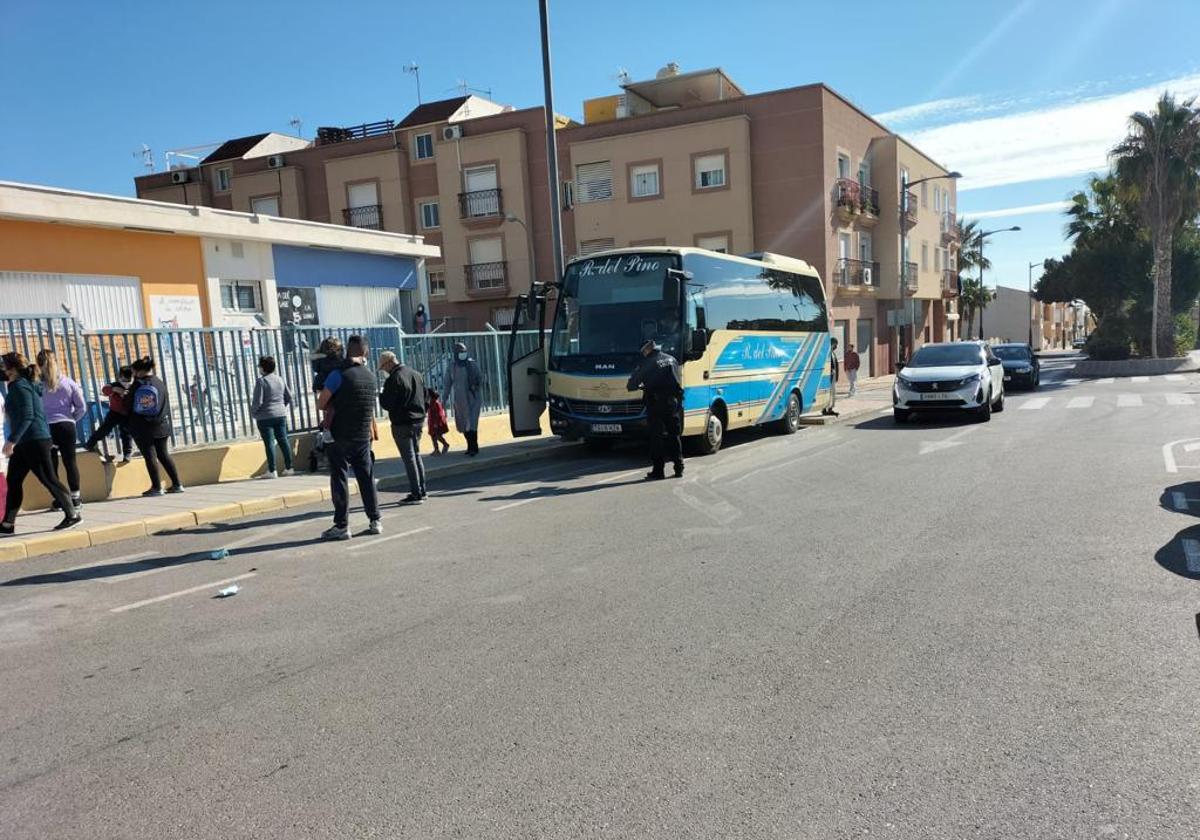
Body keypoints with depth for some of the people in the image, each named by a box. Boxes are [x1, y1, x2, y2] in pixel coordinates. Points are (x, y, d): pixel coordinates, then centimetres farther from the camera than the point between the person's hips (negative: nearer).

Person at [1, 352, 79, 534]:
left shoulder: (19, 386, -12)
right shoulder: (27, 384, 17)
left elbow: (27, 416, -21)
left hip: (34, 441, -10)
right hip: (24, 443, 10)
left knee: (48, 479, -5)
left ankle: (72, 515, 2)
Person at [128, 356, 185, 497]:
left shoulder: (137, 385, -9)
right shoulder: (160, 383, 5)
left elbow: (127, 406, -6)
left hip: (141, 428, -5)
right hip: (161, 426, 5)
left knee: (150, 456, 0)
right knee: (164, 454, 12)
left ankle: (156, 487, 0)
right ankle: (177, 484, 11)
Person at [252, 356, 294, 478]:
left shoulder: (261, 381, -14)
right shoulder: (280, 380, 6)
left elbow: (258, 401, -16)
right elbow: (289, 397, 11)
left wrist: (253, 411, 1)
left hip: (265, 417, -6)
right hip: (281, 415, 6)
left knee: (269, 443, -3)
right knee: (283, 440, 10)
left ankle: (272, 471, -2)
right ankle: (288, 468, 13)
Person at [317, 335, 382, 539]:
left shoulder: (339, 375, -13)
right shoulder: (371, 377, 5)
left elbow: (320, 404, -8)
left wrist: (335, 405, 11)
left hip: (341, 436, -5)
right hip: (363, 437, 5)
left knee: (339, 479, 1)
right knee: (367, 478, 12)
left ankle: (342, 526, 1)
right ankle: (375, 521, 16)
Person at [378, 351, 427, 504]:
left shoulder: (394, 379, -17)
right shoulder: (416, 374, 9)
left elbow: (387, 404, -16)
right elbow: (424, 395, 17)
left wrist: (381, 396, 3)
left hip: (402, 423, -8)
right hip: (418, 420, 8)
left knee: (409, 458, -3)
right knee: (416, 455, 17)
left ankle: (416, 494, -2)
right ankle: (422, 491, 21)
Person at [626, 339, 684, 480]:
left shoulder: (647, 363, -5)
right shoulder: (672, 359, 11)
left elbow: (632, 384, -3)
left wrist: (641, 386, 22)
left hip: (657, 404, -5)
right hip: (674, 402, 5)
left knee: (657, 437, 0)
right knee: (674, 435, 13)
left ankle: (658, 471, -1)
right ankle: (679, 468, 14)